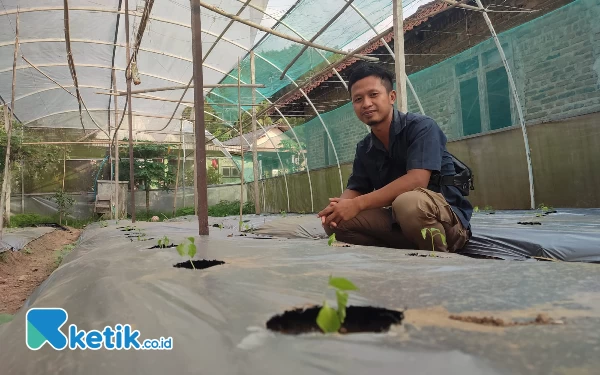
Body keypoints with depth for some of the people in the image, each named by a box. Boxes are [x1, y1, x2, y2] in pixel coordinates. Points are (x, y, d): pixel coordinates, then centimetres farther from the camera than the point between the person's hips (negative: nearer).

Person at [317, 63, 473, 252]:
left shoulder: (421, 126, -13)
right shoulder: (364, 148, 6)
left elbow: (417, 180, -26)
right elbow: (355, 189, 7)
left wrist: (358, 204, -27)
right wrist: (339, 205, -19)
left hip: (448, 218, -5)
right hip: (398, 221, 6)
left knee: (408, 202, -39)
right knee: (336, 221, -11)